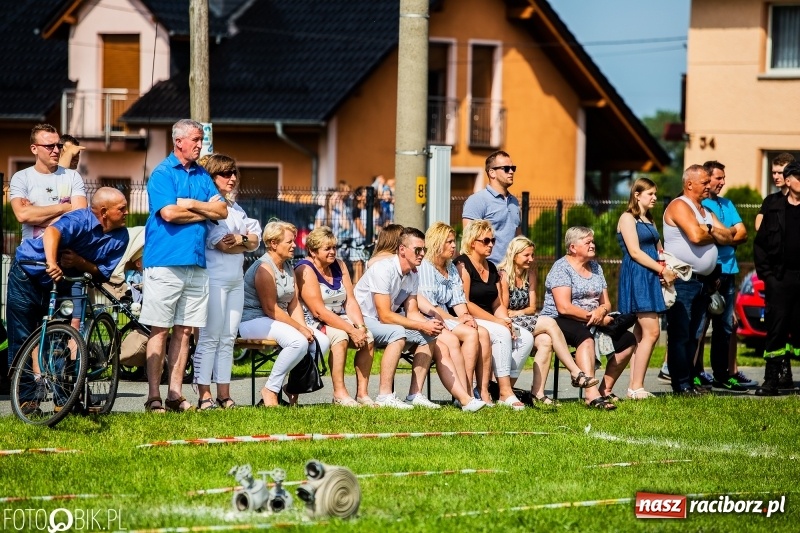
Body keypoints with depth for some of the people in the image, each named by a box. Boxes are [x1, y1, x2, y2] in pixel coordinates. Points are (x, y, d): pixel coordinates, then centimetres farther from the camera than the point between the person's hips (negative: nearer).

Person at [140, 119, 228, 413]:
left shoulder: (202, 176, 16)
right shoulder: (162, 173, -3)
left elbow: (222, 210, 6)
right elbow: (169, 213, -15)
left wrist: (190, 204, -8)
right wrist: (205, 211, -3)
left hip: (196, 262, 6)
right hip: (165, 260, -6)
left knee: (184, 330, 6)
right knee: (160, 330, -4)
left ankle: (175, 394, 9)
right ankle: (154, 397, -2)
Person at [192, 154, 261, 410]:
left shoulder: (235, 208, 18)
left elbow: (254, 240, 11)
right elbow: (221, 243, -15)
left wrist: (239, 239, -10)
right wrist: (247, 242, -1)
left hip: (236, 279, 8)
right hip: (214, 277, -8)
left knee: (228, 338, 8)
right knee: (210, 338, -7)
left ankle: (224, 394, 11)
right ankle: (204, 396, -6)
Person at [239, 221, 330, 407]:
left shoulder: (288, 267, 15)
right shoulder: (264, 268, -15)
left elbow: (294, 303, 10)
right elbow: (270, 309, -20)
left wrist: (304, 328, -7)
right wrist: (299, 328, -19)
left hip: (278, 321, 9)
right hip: (254, 321, -9)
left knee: (321, 341, -8)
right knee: (299, 342, -33)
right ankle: (270, 390, -22)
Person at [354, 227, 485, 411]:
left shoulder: (413, 275, 4)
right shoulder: (384, 270, -24)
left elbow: (411, 312, 3)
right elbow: (385, 316, -27)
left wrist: (429, 325, -19)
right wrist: (422, 326, -27)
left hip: (386, 322, 9)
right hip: (363, 319, -9)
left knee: (428, 337, -2)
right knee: (397, 333, -34)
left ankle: (415, 394, -5)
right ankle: (384, 396, -34)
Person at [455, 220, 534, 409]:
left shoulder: (491, 268, 19)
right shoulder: (463, 265, -7)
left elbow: (498, 304, 15)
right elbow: (465, 304, -16)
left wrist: (507, 321, -7)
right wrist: (497, 321, -18)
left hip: (490, 322, 8)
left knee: (526, 338, -13)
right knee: (502, 334, -32)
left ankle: (495, 388, -14)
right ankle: (505, 393, -31)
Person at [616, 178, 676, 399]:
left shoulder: (649, 220, 22)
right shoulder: (628, 218, -4)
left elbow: (658, 250, 19)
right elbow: (635, 252, -13)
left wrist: (666, 269, -1)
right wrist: (662, 270, -13)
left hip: (650, 279, 9)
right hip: (636, 277, -9)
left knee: (641, 334, 5)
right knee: (651, 332, -14)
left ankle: (634, 386, 4)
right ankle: (636, 387, -14)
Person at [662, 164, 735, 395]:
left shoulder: (706, 211, 20)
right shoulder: (679, 206, -8)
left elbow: (728, 237, 11)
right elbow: (695, 235, -22)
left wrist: (709, 230, -8)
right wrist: (715, 234, -2)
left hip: (703, 281, 9)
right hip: (682, 282, -9)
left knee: (694, 335, 10)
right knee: (680, 335, -6)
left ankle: (690, 380, 14)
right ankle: (682, 384, -7)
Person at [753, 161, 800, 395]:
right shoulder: (774, 210, 8)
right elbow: (760, 244, 8)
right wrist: (765, 272, -1)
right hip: (780, 277, -1)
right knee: (776, 327, -3)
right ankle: (772, 378, -1)